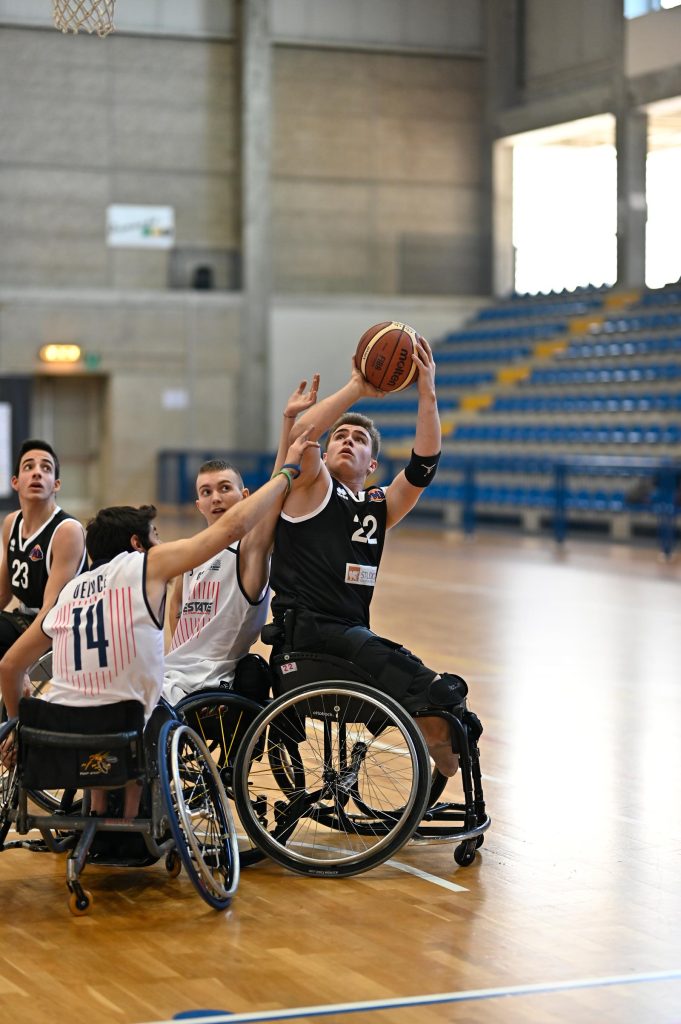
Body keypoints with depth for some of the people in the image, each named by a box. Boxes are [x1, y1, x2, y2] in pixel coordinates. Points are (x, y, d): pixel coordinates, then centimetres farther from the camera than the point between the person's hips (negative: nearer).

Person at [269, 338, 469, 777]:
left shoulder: (379, 506, 19)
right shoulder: (312, 488, 5)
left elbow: (424, 465, 4)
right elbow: (301, 433, -16)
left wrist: (427, 393, -7)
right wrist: (356, 388, -15)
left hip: (352, 634, 7)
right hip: (306, 631, -7)